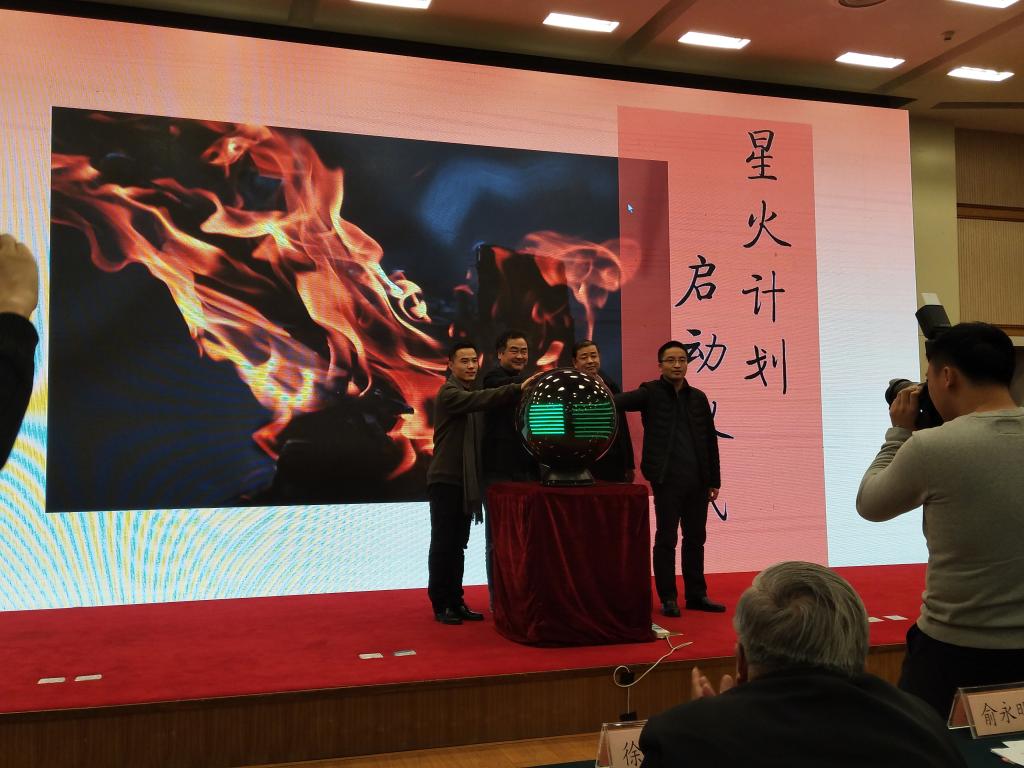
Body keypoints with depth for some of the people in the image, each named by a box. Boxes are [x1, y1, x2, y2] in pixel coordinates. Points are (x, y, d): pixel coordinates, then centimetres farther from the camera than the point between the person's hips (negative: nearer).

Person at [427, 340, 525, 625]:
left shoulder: (470, 393, 16)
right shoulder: (448, 393, -10)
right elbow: (480, 400, -30)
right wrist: (517, 388, -40)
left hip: (465, 481, 8)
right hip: (446, 480, -8)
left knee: (458, 545, 10)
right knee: (443, 544, -2)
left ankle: (456, 602, 16)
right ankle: (441, 605, 5)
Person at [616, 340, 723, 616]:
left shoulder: (698, 397, 11)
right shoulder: (651, 393, -2)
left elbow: (710, 440, 13)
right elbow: (618, 402, -19)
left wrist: (714, 479, 11)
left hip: (697, 480, 5)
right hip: (667, 479, -5)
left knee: (695, 538, 12)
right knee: (666, 539, 2)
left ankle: (696, 594, 22)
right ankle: (667, 598, 11)